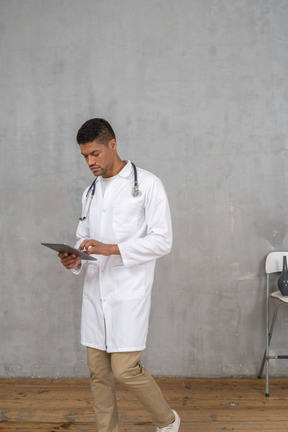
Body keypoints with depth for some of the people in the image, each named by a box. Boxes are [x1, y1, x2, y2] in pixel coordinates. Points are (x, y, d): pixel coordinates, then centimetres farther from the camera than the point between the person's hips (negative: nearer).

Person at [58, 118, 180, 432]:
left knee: (125, 369, -7)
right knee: (98, 372, 8)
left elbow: (162, 241, -10)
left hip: (129, 290, -6)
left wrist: (111, 249, -19)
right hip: (95, 290, 6)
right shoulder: (90, 192, 16)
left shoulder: (147, 184, -4)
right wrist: (75, 260, -1)